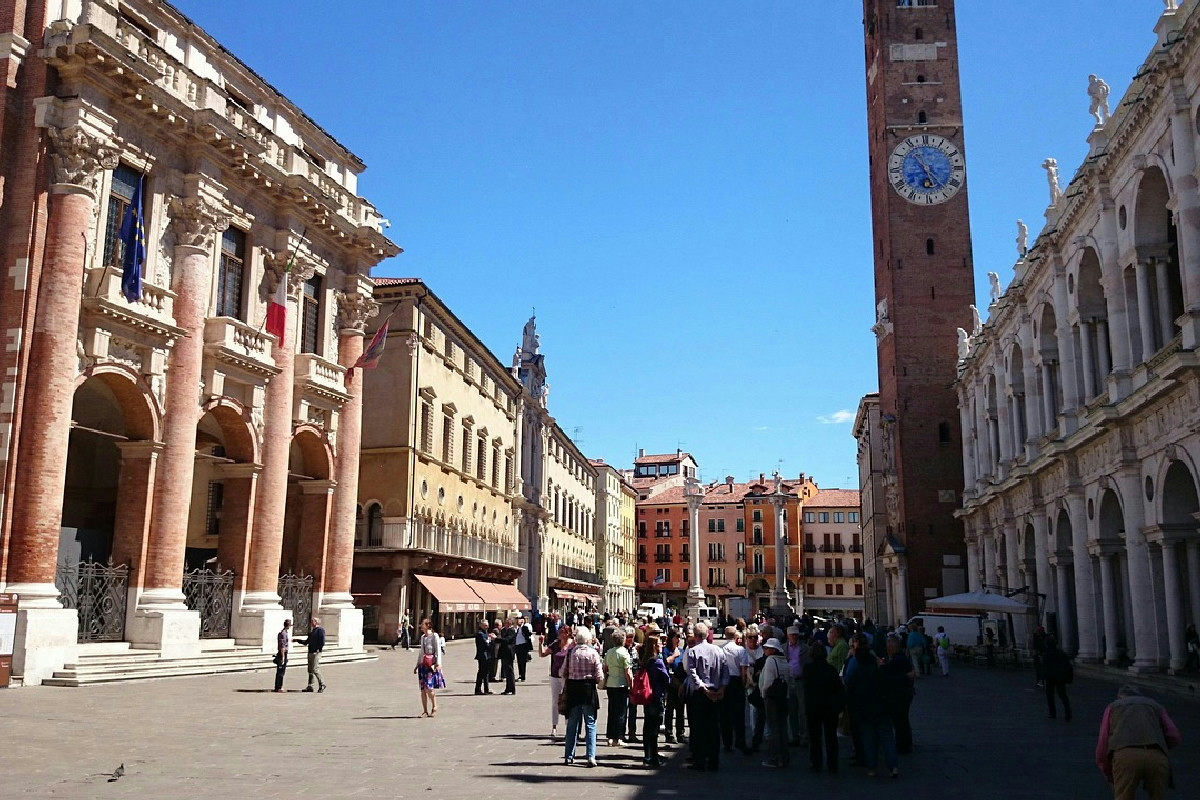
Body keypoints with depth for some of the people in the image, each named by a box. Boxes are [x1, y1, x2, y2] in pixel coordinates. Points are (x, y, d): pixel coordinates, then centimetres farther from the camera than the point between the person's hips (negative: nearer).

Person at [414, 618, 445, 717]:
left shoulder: (434, 636, -4)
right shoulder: (422, 637, 16)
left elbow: (438, 650, -7)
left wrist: (438, 663, -16)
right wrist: (417, 665, 21)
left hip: (431, 663, -7)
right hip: (423, 663, 7)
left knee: (428, 687, -13)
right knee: (422, 688, 3)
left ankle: (434, 707, 5)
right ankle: (425, 711, 9)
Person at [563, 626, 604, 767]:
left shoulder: (570, 652, -4)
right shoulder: (593, 653, -9)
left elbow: (563, 672, 2)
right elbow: (599, 677, -9)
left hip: (572, 688, 2)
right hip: (588, 689, -2)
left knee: (572, 723, 13)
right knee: (590, 723, 5)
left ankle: (569, 756, 19)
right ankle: (591, 756, -2)